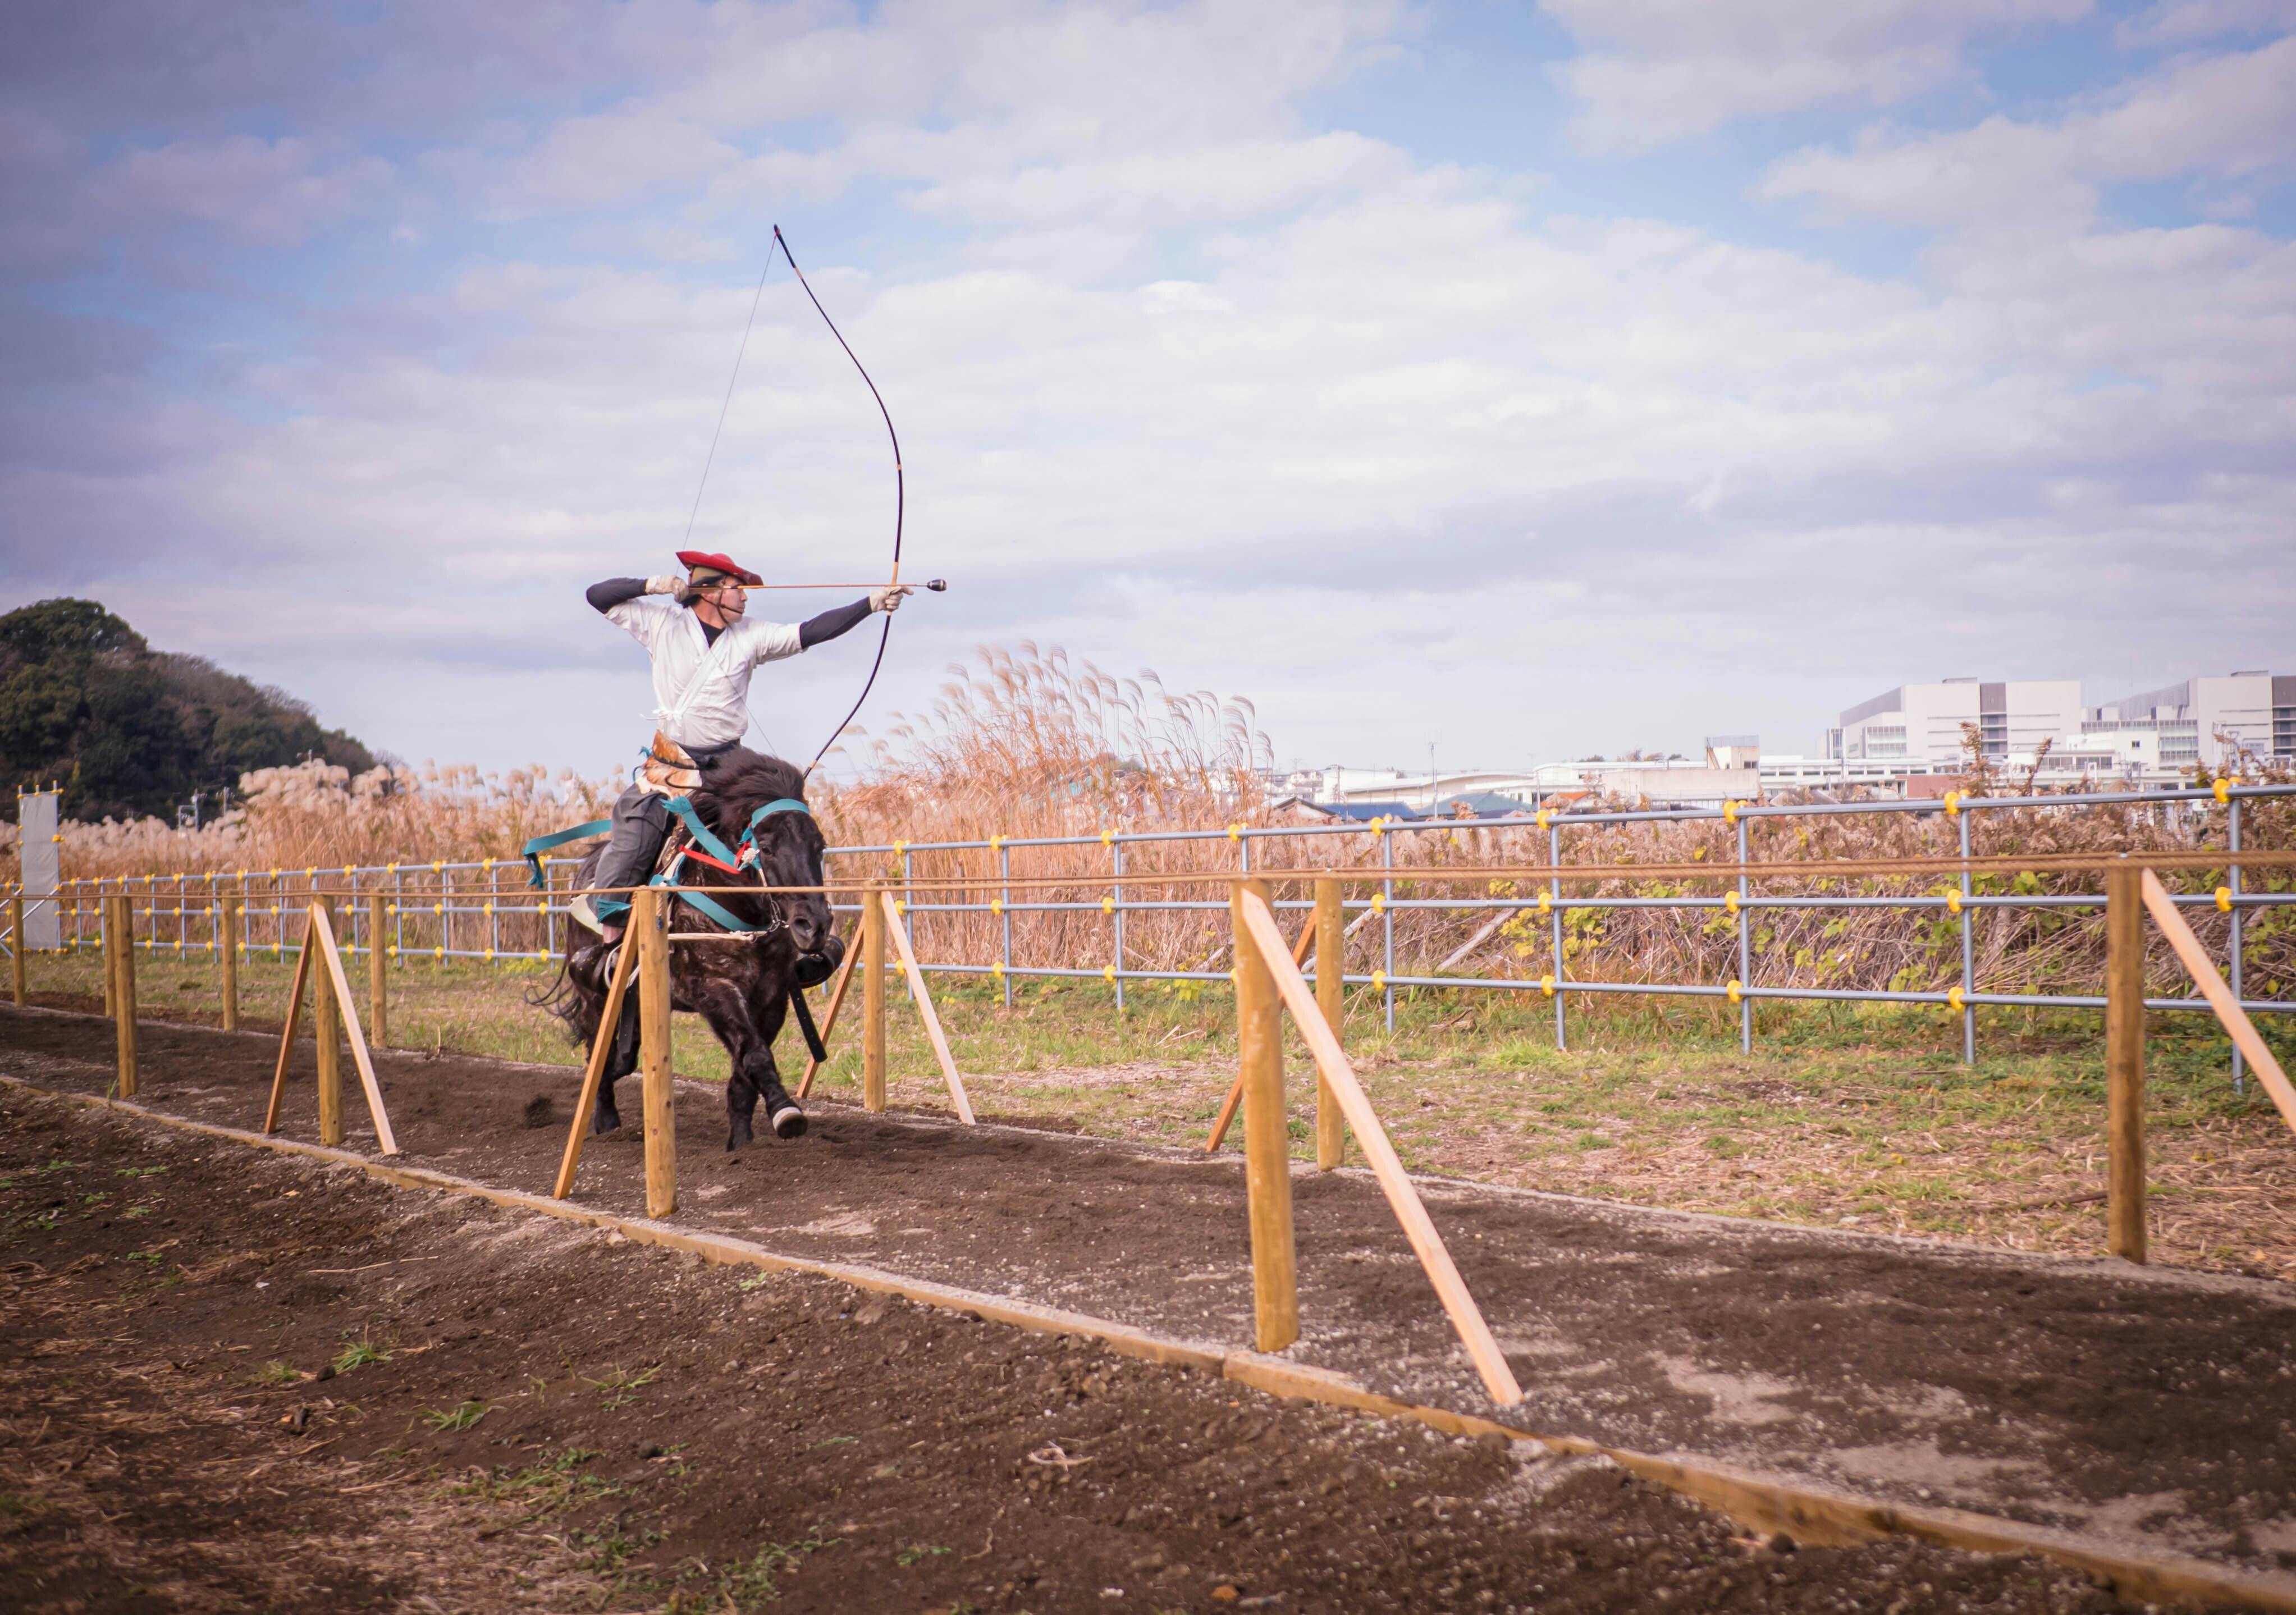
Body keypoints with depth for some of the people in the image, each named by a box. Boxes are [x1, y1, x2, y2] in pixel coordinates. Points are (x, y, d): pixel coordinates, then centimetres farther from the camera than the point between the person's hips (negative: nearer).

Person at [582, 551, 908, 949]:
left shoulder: (751, 636, 2)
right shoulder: (662, 624, -1)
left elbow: (813, 631, -6)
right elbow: (598, 596, 3)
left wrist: (872, 603, -14)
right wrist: (652, 585, -11)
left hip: (725, 768, 2)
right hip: (668, 766, -2)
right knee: (630, 845, -7)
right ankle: (609, 936, 5)